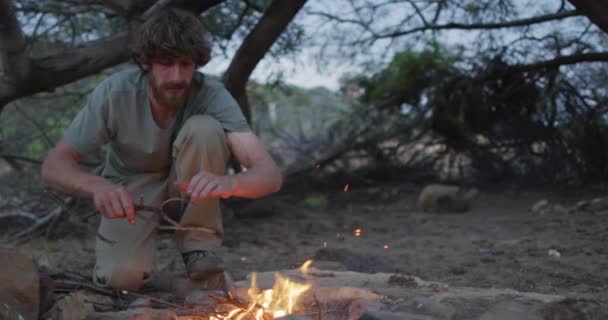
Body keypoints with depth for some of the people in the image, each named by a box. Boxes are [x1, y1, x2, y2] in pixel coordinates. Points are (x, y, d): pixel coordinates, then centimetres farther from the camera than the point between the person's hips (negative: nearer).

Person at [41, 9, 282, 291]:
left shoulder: (212, 95, -25)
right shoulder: (115, 92, -24)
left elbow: (270, 175, -34)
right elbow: (53, 165, -19)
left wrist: (229, 182, -57)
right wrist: (97, 186, -42)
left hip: (189, 186, 1)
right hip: (130, 191, 0)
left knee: (204, 128, -30)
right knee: (122, 277, -28)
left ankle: (199, 248, -15)